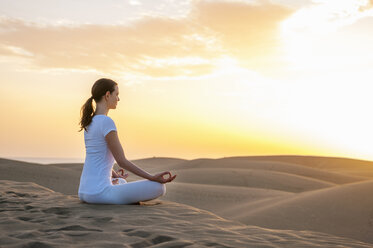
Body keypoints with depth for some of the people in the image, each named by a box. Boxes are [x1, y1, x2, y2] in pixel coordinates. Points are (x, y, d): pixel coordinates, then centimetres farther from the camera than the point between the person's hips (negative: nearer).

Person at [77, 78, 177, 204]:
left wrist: (115, 175, 33)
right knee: (159, 187, -9)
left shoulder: (89, 122, 13)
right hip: (99, 193, -9)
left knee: (121, 182, 42)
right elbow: (121, 161, -14)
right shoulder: (106, 122, -14)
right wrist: (153, 177, -12)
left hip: (83, 192, 10)